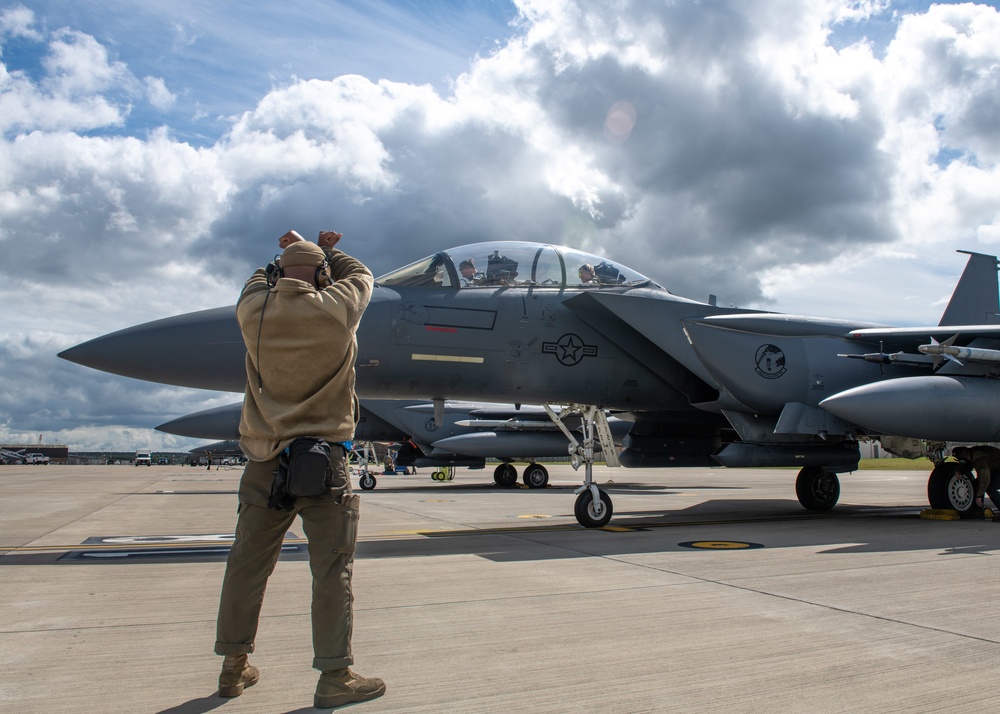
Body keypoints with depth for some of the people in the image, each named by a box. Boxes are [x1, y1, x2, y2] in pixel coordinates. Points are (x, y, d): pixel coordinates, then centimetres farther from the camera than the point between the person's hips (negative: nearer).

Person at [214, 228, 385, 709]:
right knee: (332, 568, 3)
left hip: (264, 459, 5)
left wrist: (290, 253, 33)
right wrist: (327, 252, 28)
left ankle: (233, 667, 29)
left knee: (248, 563, 14)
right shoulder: (336, 309, -8)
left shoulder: (254, 309, -1)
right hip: (324, 460, -4)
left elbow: (261, 279, 25)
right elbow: (360, 275, 15)